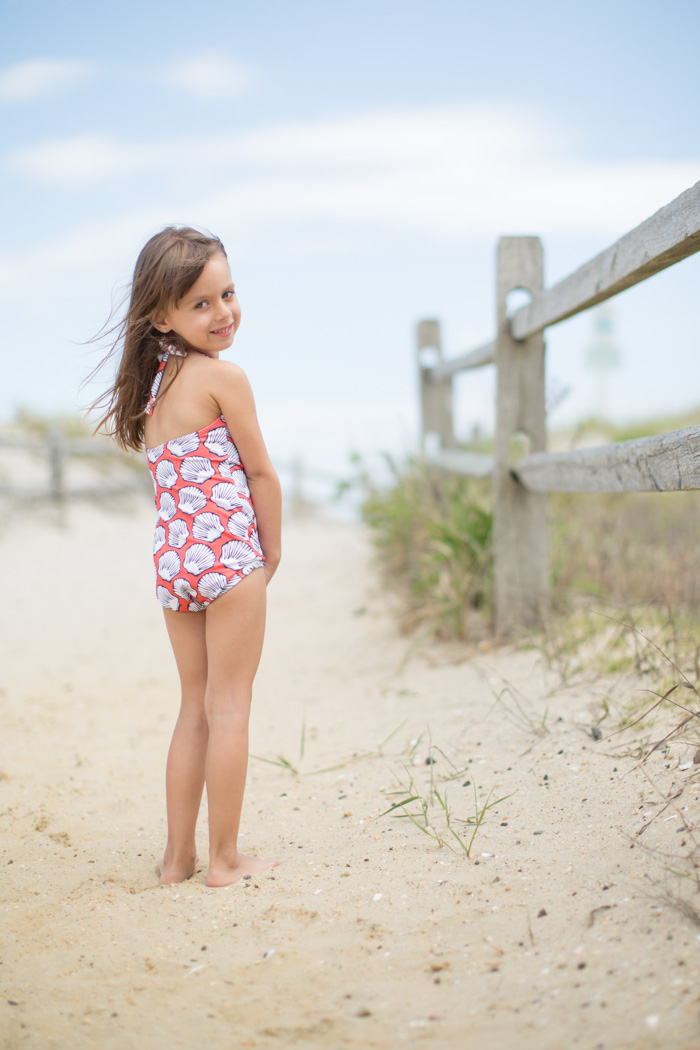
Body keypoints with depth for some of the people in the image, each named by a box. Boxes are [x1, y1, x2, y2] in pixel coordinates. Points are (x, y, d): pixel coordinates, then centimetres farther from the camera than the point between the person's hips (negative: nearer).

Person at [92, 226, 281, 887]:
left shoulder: (154, 385, 14)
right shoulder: (223, 376, -9)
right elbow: (260, 472, -6)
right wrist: (271, 553, 6)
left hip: (171, 556, 7)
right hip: (229, 552, -7)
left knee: (195, 708, 16)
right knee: (229, 707, 2)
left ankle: (178, 857, 20)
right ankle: (224, 859, 9)